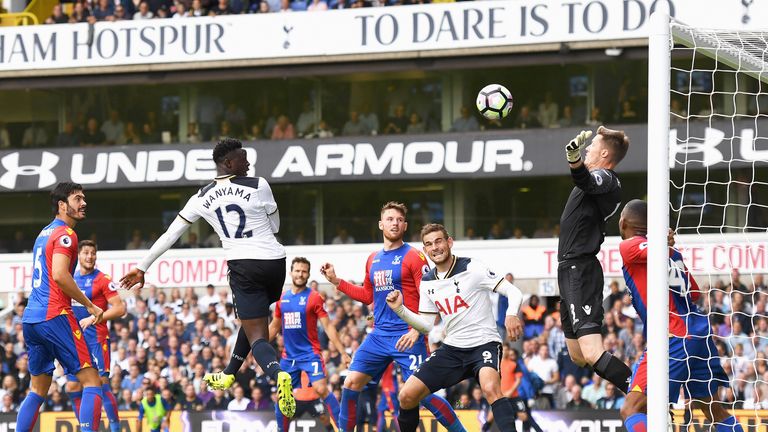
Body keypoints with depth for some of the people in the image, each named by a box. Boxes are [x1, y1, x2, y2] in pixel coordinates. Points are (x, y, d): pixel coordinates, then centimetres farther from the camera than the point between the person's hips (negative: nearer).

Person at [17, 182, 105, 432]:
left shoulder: (44, 233, 21)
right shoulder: (65, 234, -7)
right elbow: (59, 275, -20)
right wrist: (90, 306, -12)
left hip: (30, 318, 9)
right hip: (55, 315, -9)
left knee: (38, 389, 15)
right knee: (91, 382, -8)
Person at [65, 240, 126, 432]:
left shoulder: (103, 279, -6)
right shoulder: (71, 279, 14)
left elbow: (120, 309, -12)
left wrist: (93, 318, -18)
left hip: (96, 338, -7)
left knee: (102, 384, -16)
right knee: (73, 388, 5)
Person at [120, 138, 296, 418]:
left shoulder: (203, 198, 3)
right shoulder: (258, 186, -2)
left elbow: (170, 235, 7)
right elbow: (275, 226, 11)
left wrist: (141, 268, 14)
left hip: (243, 266, -1)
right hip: (274, 261, 1)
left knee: (256, 336, -4)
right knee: (252, 319, 29)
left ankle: (278, 375, -35)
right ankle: (229, 375, 39)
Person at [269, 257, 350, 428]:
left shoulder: (314, 297, -5)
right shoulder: (282, 299, 9)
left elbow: (328, 327, -7)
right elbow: (274, 327, 20)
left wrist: (343, 353, -12)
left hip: (310, 354, -5)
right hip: (288, 355, 5)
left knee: (321, 389, -21)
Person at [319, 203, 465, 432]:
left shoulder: (413, 257, -6)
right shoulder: (373, 259, 14)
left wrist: (417, 330, -23)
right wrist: (336, 281, 19)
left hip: (407, 337, -6)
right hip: (379, 335, 6)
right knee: (350, 384, -1)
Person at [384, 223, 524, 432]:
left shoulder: (472, 269, -11)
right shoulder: (427, 283, 8)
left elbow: (514, 292, -14)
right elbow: (428, 325, 14)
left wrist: (511, 315, -34)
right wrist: (399, 309, -1)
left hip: (484, 343, -6)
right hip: (452, 349, 6)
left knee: (491, 388, -37)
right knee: (407, 396, -2)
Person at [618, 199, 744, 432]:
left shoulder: (628, 247, -1)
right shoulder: (670, 250, 20)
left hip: (672, 338, -8)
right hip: (701, 333, 8)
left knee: (631, 410, -8)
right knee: (712, 407, 19)